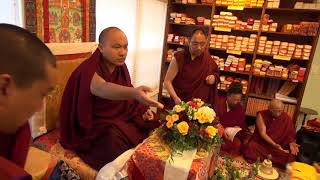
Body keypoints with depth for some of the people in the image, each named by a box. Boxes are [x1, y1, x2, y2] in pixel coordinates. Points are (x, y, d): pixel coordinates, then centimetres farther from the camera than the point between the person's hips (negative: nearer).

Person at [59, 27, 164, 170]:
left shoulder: (120, 67, -1)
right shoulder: (88, 69, -23)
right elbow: (103, 89, -45)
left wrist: (142, 109, -5)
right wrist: (134, 93, -63)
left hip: (120, 117, 6)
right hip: (95, 125, -6)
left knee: (153, 127, -3)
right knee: (115, 143, -30)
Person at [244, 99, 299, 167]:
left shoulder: (286, 118, -3)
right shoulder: (262, 115, -11)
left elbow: (290, 134, 2)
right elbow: (262, 133, -15)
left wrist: (291, 143, -20)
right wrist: (274, 145, -27)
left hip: (279, 146, 3)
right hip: (260, 143, -3)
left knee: (289, 156, -25)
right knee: (251, 147, -33)